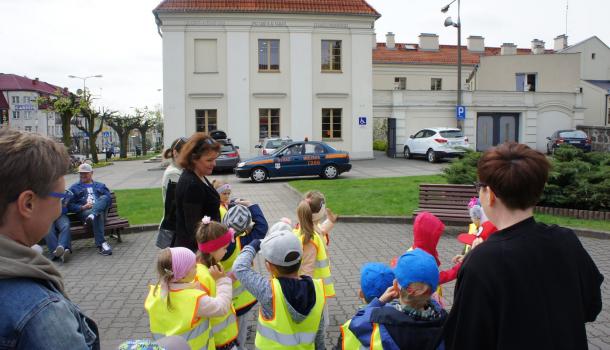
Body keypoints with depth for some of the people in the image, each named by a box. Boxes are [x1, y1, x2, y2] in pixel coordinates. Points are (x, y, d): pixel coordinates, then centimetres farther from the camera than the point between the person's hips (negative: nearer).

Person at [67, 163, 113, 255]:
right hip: (85, 212, -2)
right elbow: (69, 205, 12)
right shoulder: (74, 188, 24)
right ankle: (101, 244, -50)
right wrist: (83, 207, -6)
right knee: (98, 215, -39)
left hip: (101, 210, 2)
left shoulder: (100, 186, 30)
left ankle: (92, 216, -57)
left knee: (104, 198, -32)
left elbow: (109, 199, 18)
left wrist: (101, 205, -3)